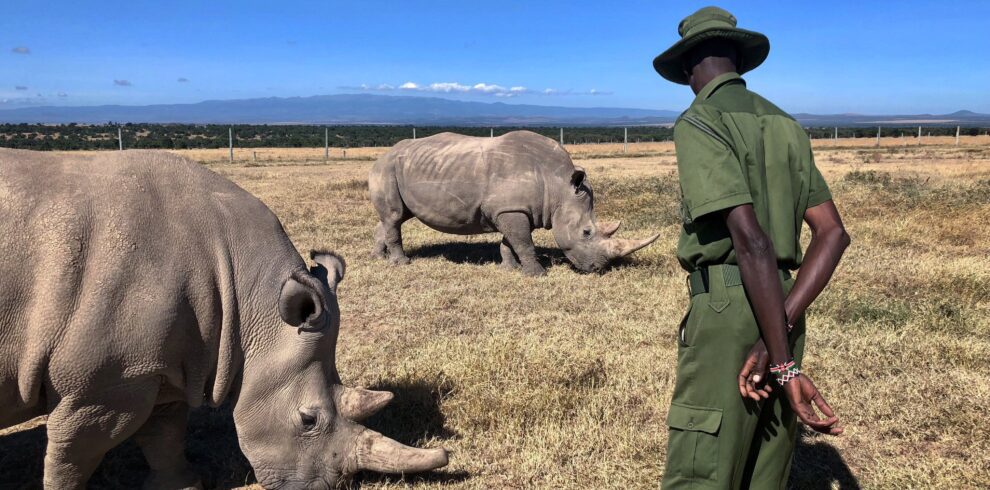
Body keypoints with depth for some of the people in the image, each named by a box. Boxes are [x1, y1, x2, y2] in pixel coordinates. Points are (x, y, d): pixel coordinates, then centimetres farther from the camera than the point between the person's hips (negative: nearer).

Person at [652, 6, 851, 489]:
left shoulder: (699, 123, -9)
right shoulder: (786, 126, 16)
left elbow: (751, 240, -20)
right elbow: (833, 233, 6)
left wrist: (786, 366, -18)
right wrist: (782, 331, -4)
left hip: (727, 310, -8)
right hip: (781, 313, 8)